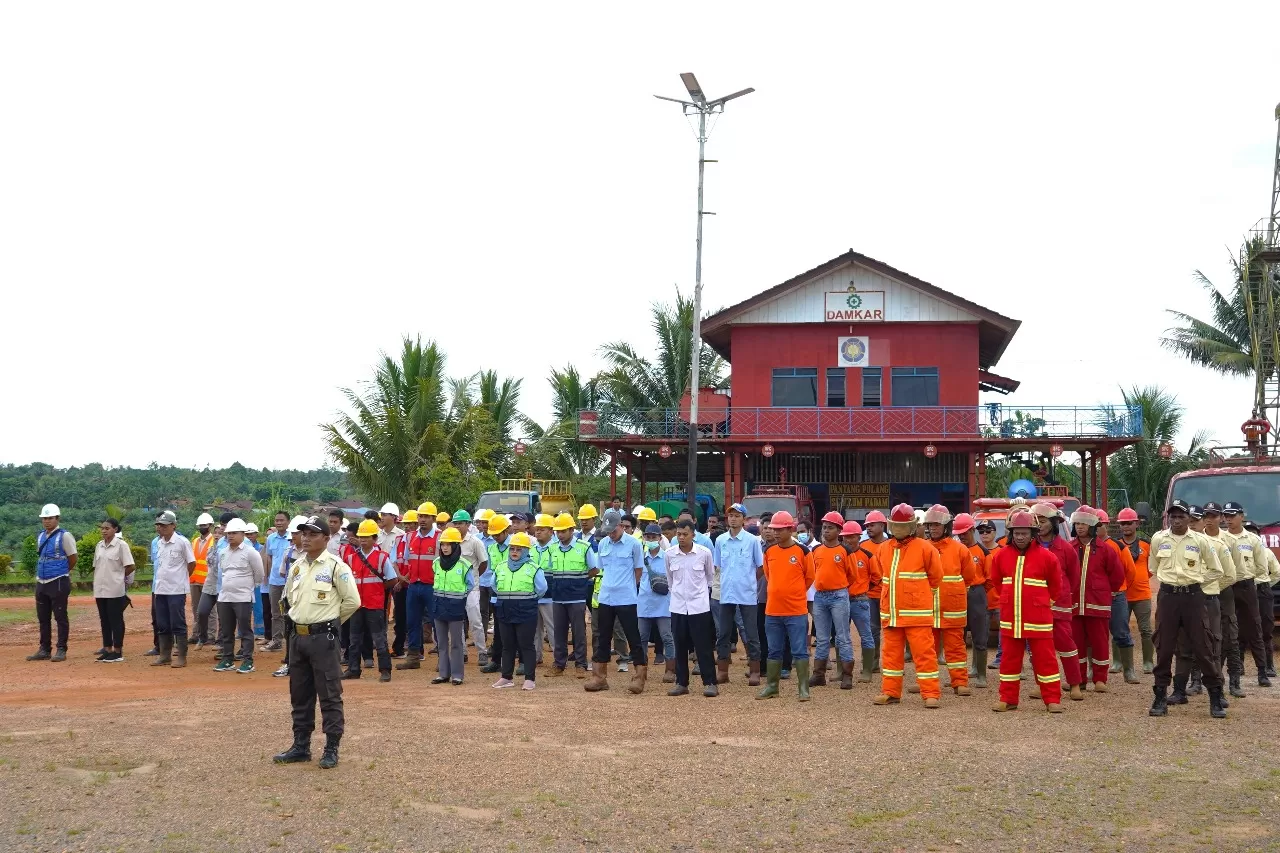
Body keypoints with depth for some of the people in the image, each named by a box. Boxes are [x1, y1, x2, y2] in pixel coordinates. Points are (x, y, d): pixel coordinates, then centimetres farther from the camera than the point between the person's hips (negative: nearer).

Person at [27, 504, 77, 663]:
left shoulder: (64, 536, -9)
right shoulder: (40, 537, 12)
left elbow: (73, 558, -6)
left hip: (58, 583, -7)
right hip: (41, 582, 7)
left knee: (60, 617, -1)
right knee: (43, 618, 12)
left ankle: (61, 650, 3)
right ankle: (44, 650, 20)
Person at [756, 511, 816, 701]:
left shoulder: (802, 551, -7)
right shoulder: (769, 551, 5)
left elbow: (810, 578, 4)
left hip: (797, 611, -4)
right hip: (772, 610, 4)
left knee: (800, 651, 0)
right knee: (774, 651, 12)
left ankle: (803, 688, 6)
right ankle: (771, 686, 20)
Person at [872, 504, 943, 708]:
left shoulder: (924, 548, -5)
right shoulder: (883, 549, 10)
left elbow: (935, 577, 3)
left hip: (917, 613, -5)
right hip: (890, 613, 5)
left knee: (924, 652, -5)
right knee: (890, 653, 10)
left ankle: (931, 693, -1)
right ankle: (890, 692, 18)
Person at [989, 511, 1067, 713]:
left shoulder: (1045, 556, -6)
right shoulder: (1001, 555, 2)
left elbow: (1055, 585, 8)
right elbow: (996, 581, 18)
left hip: (1038, 618, -3)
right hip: (1010, 618, 3)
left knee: (1045, 659, 1)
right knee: (1010, 659, 9)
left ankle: (1053, 700, 7)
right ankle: (1008, 699, 16)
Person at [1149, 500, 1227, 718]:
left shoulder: (1199, 541, -1)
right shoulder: (1158, 539, 3)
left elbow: (1216, 570, 8)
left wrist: (1194, 581, 4)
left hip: (1193, 596, -1)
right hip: (1167, 596, 1)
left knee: (1201, 646, -2)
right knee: (1164, 647, 4)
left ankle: (1216, 697, 5)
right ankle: (1160, 697, 11)